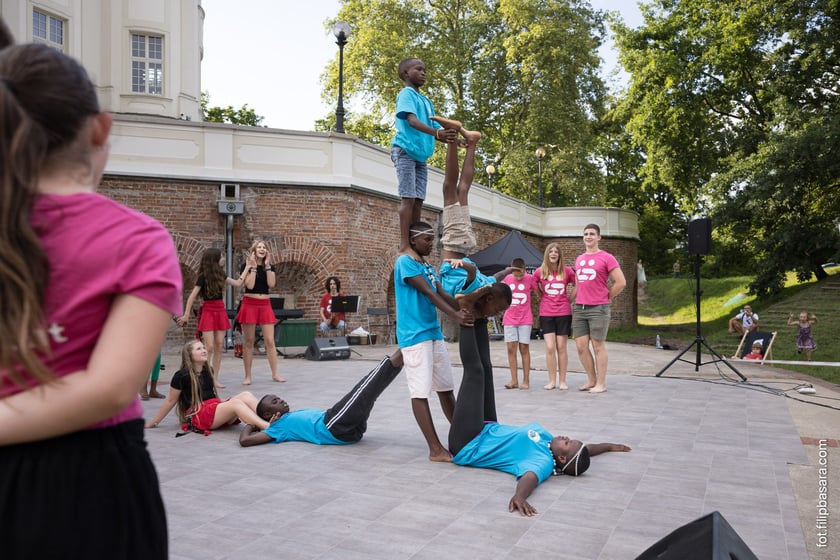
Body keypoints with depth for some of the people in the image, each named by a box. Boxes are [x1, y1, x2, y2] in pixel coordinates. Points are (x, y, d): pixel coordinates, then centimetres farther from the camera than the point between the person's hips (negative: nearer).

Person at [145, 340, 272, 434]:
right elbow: (170, 401, 5)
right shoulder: (182, 376, -3)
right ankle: (266, 427, -49)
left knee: (246, 395, -19)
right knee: (236, 402, -30)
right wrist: (153, 423, 8)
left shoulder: (208, 371, 17)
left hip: (216, 408, 7)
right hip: (198, 415, -7)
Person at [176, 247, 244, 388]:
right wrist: (186, 315, -14)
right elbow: (192, 296, -10)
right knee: (209, 346, -12)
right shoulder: (203, 277, -9)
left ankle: (215, 379, 8)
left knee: (219, 346, 3)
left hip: (220, 310, 6)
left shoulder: (221, 275, 8)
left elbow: (238, 283, 14)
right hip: (208, 311, -6)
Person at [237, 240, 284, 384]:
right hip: (249, 304, -2)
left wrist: (267, 265, -8)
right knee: (249, 342, 2)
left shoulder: (270, 267, 8)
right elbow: (250, 285, -15)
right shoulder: (247, 266, -1)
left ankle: (274, 374, 6)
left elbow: (271, 284, -9)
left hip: (265, 305, 3)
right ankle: (247, 376, 10)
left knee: (270, 341, 0)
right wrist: (253, 266, -13)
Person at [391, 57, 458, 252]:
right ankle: (404, 245, -16)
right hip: (405, 151, -8)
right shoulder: (407, 94, -1)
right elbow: (412, 121, -19)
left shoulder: (427, 101, 23)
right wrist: (436, 133, -33)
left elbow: (436, 128, 18)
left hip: (420, 155, 8)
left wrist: (455, 140, 0)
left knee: (418, 200, 3)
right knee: (408, 198, -14)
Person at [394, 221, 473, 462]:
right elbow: (428, 294, -19)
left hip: (434, 333, 9)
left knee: (446, 388, 13)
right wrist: (455, 316, -26)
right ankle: (435, 449, -4)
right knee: (420, 392, -5)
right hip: (415, 335, -9)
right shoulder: (405, 262, -10)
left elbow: (442, 293, 12)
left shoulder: (428, 265, 18)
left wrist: (466, 309, 0)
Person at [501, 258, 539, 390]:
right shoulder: (507, 279, 1)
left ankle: (526, 380, 6)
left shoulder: (530, 278, -5)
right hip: (509, 319, 2)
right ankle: (514, 380, 3)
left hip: (525, 319, -2)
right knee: (511, 348, -2)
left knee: (524, 348, -1)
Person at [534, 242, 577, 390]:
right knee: (550, 348, -4)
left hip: (563, 313, 0)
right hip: (546, 313, 0)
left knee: (561, 348, 3)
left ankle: (562, 381, 11)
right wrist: (543, 298, 9)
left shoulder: (567, 271, 1)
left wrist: (570, 299, 5)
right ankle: (552, 381, 6)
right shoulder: (539, 272, 2)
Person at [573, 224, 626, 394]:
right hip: (579, 308, 6)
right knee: (581, 346, 5)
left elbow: (621, 282, -7)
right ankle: (591, 380, 20)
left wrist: (608, 297, -1)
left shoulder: (607, 258, -4)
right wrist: (570, 300, 16)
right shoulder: (578, 260, 15)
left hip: (598, 309, -6)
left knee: (598, 346, -1)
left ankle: (601, 384, 9)